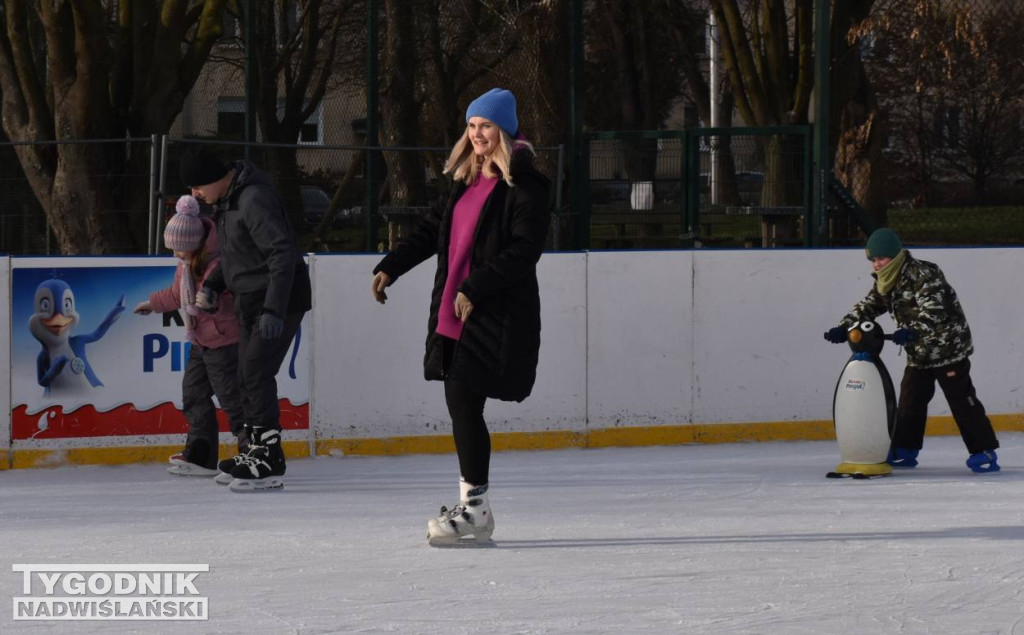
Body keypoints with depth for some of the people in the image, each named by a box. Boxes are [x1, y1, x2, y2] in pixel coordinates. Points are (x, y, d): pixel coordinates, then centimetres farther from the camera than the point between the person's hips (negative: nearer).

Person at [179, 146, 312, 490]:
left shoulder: (255, 199, -22)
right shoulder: (225, 199, 10)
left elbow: (283, 254, -28)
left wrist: (273, 310, -33)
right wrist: (212, 286, 10)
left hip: (280, 299, -10)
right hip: (250, 301, 10)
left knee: (257, 373, -15)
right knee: (247, 378, 13)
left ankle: (268, 460, -14)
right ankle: (257, 453, 22)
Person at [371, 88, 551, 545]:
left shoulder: (523, 188, -10)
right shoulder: (466, 182, 17)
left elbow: (523, 250, -18)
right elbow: (432, 230, 24)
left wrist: (475, 289, -22)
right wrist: (390, 267, 17)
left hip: (496, 317, -8)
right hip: (454, 315, 8)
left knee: (464, 403, -12)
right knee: (459, 406, 9)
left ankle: (476, 505, -6)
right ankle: (471, 507, 16)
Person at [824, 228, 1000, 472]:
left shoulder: (923, 275, -22)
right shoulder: (885, 282, 5)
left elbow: (933, 311, -34)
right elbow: (867, 307, 7)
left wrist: (912, 332, -49)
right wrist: (843, 328, -8)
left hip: (948, 348, -8)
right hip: (918, 352, 8)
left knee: (961, 400, -8)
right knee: (910, 400, 10)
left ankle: (984, 451, -6)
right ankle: (904, 450, 21)